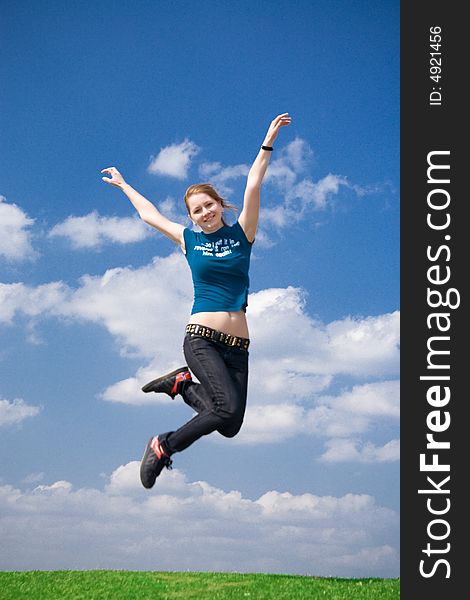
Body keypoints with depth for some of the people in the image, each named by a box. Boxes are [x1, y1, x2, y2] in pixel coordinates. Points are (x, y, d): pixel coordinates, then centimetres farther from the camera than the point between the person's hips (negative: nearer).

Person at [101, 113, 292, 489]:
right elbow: (150, 214, 27)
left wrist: (268, 143, 2)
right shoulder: (188, 240, 11)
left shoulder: (242, 234, 11)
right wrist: (123, 184, 39)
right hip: (201, 338, -3)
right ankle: (164, 446, -4)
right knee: (229, 409, -23)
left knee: (230, 426, -5)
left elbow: (253, 187, 6)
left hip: (237, 345, 3)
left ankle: (181, 384, 18)